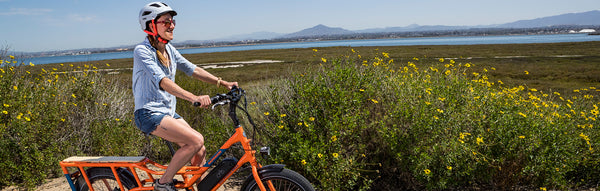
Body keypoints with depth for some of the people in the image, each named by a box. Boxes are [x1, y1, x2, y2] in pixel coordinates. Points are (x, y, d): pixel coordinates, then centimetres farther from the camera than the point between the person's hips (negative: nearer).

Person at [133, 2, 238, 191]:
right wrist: (194, 98, -42)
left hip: (168, 112, 8)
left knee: (199, 151, -1)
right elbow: (162, 81, -29)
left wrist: (223, 83, -1)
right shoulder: (142, 50, -15)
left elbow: (192, 69, 9)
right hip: (149, 113, -7)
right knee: (196, 140, -23)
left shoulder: (168, 49, 9)